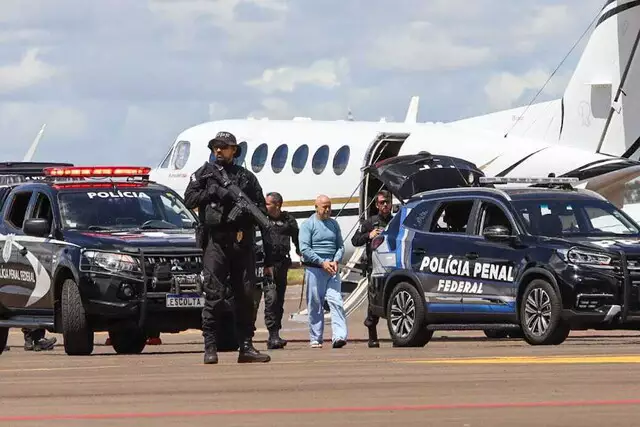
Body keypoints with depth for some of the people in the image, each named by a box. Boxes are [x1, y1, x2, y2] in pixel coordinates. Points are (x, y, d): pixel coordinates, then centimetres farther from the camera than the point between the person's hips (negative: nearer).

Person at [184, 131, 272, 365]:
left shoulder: (246, 177, 15)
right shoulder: (204, 174, 11)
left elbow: (262, 212, 14)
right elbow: (189, 199, 0)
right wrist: (214, 192, -9)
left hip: (242, 242, 3)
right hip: (215, 241, -3)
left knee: (245, 295, 3)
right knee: (214, 295, -8)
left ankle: (246, 347, 8)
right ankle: (210, 347, -7)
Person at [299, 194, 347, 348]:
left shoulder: (334, 224, 15)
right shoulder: (308, 225, 1)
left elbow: (341, 246, 18)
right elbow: (304, 249, -7)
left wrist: (335, 261, -2)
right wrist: (322, 262, -14)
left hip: (332, 269, 3)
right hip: (314, 269, -3)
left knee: (336, 301, -11)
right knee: (315, 305, 0)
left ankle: (339, 336, -21)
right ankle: (316, 339, 7)